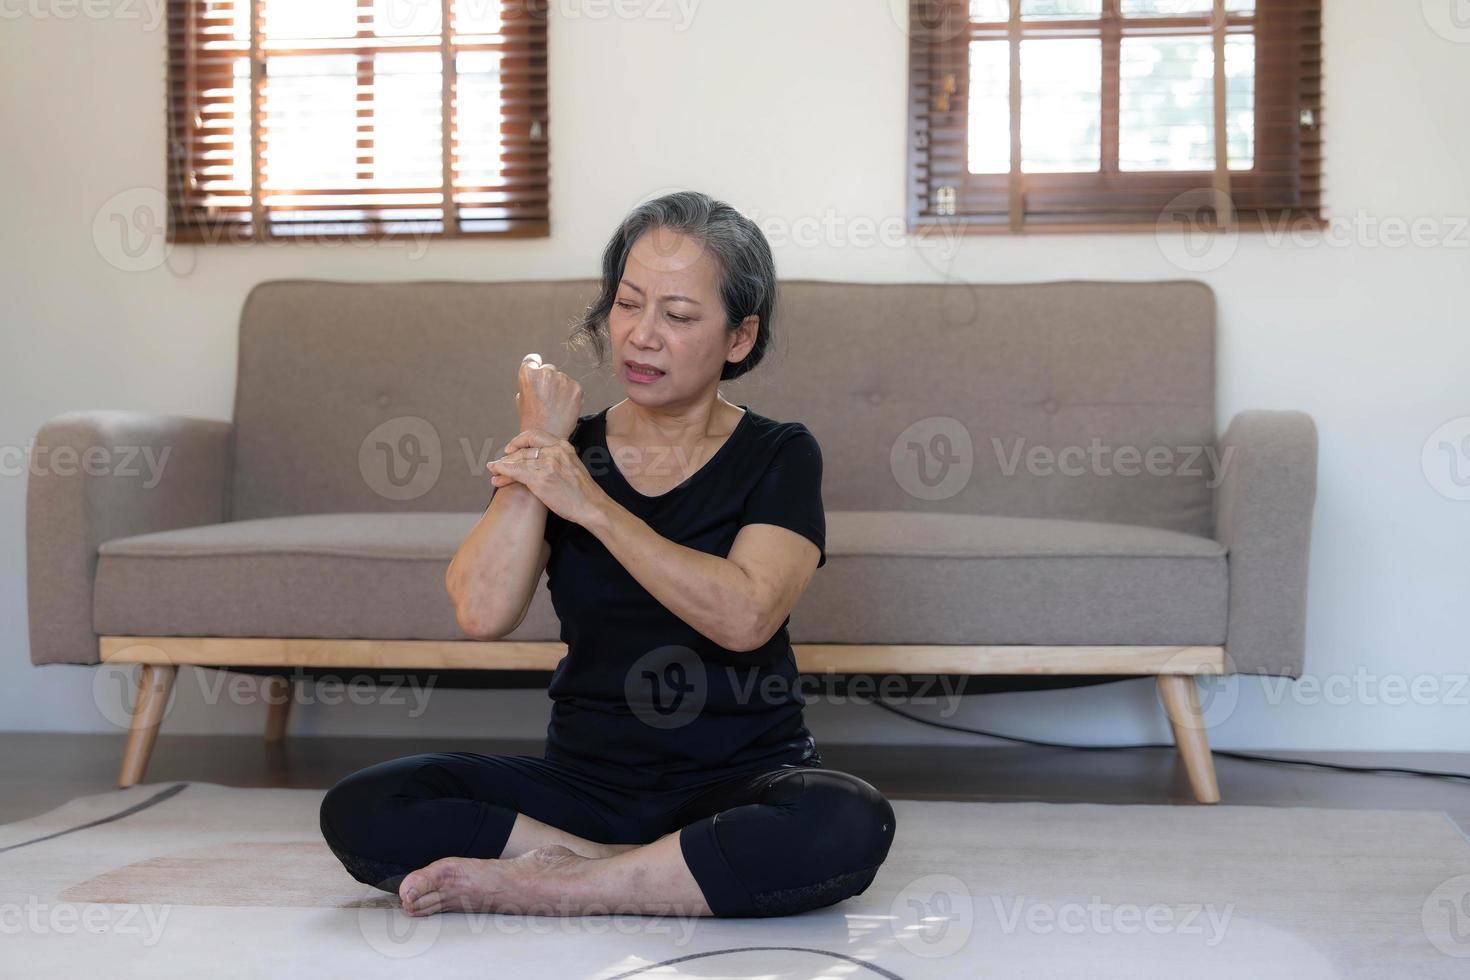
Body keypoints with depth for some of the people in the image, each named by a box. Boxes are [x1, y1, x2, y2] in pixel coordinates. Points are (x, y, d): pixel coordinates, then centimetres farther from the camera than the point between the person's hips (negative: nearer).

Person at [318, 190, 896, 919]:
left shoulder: (778, 456, -1)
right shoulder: (567, 450, 5)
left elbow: (745, 616, -20)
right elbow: (484, 613, -12)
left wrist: (590, 504, -19)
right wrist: (537, 445, -10)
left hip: (740, 782, -2)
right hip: (585, 777, 2)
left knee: (849, 824, -36)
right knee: (359, 810, -20)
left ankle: (547, 882, -22)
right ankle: (657, 873, -17)